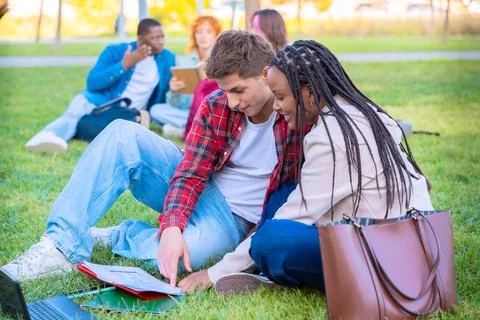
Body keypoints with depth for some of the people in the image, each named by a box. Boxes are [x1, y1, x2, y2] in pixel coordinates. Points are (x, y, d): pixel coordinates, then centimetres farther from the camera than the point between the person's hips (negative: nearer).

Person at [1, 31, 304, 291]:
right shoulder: (216, 107, -7)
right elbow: (190, 174, -11)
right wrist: (172, 227, -31)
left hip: (234, 218, -4)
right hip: (196, 189, 4)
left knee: (192, 251, -41)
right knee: (123, 134, -20)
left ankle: (113, 237, -8)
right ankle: (63, 245, -22)